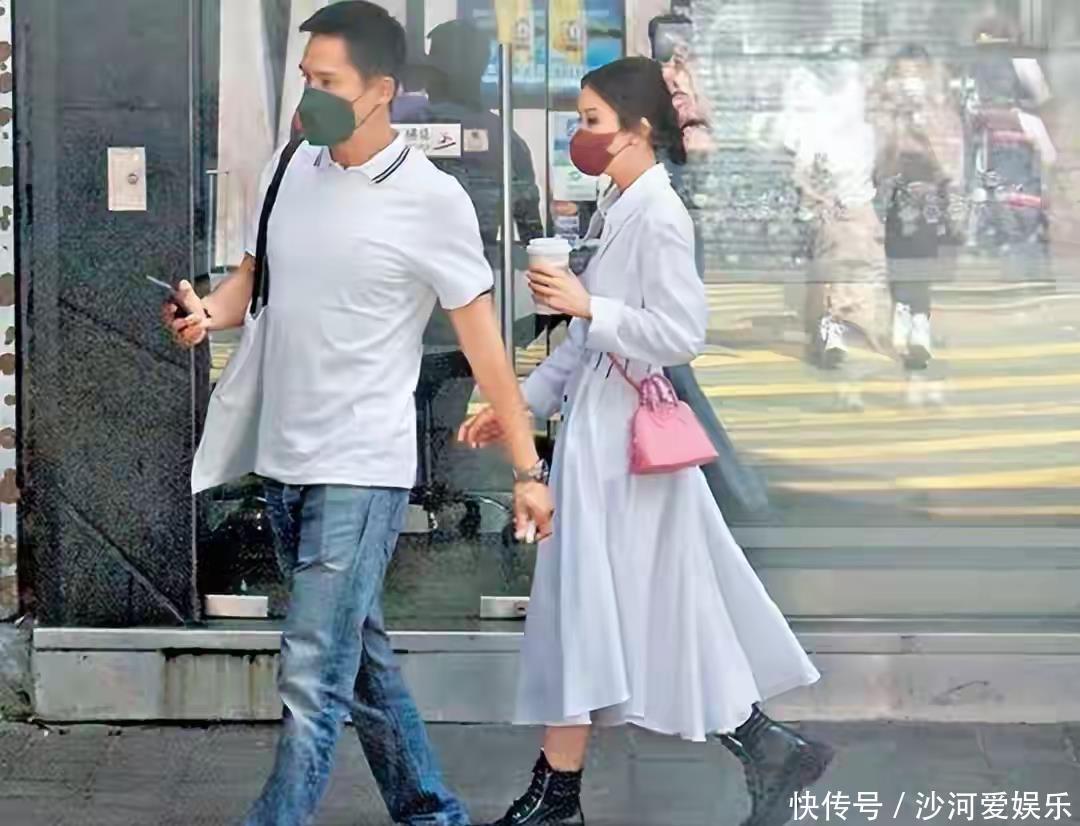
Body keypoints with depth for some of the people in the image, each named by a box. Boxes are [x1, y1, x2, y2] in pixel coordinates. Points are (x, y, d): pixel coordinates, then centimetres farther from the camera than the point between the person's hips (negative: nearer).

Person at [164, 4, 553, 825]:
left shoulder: (431, 200, -12)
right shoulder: (293, 168, 5)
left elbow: (482, 339, -8)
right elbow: (255, 276, 16)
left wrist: (528, 468, -8)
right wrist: (210, 312, -8)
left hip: (361, 471, -7)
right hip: (285, 464, 7)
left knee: (313, 681, -10)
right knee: (361, 658, 17)